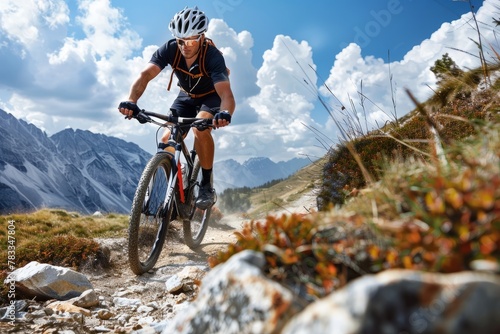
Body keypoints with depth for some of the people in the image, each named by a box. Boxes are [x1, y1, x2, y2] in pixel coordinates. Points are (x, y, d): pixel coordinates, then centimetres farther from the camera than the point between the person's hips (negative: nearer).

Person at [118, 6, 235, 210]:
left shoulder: (213, 56, -32)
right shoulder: (170, 49, -23)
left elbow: (226, 94, -44)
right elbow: (146, 75, -34)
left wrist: (225, 113, -67)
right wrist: (131, 101, -53)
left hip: (211, 96, -4)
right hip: (186, 96, 4)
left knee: (200, 129, -34)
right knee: (167, 141, -12)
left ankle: (207, 186, -16)